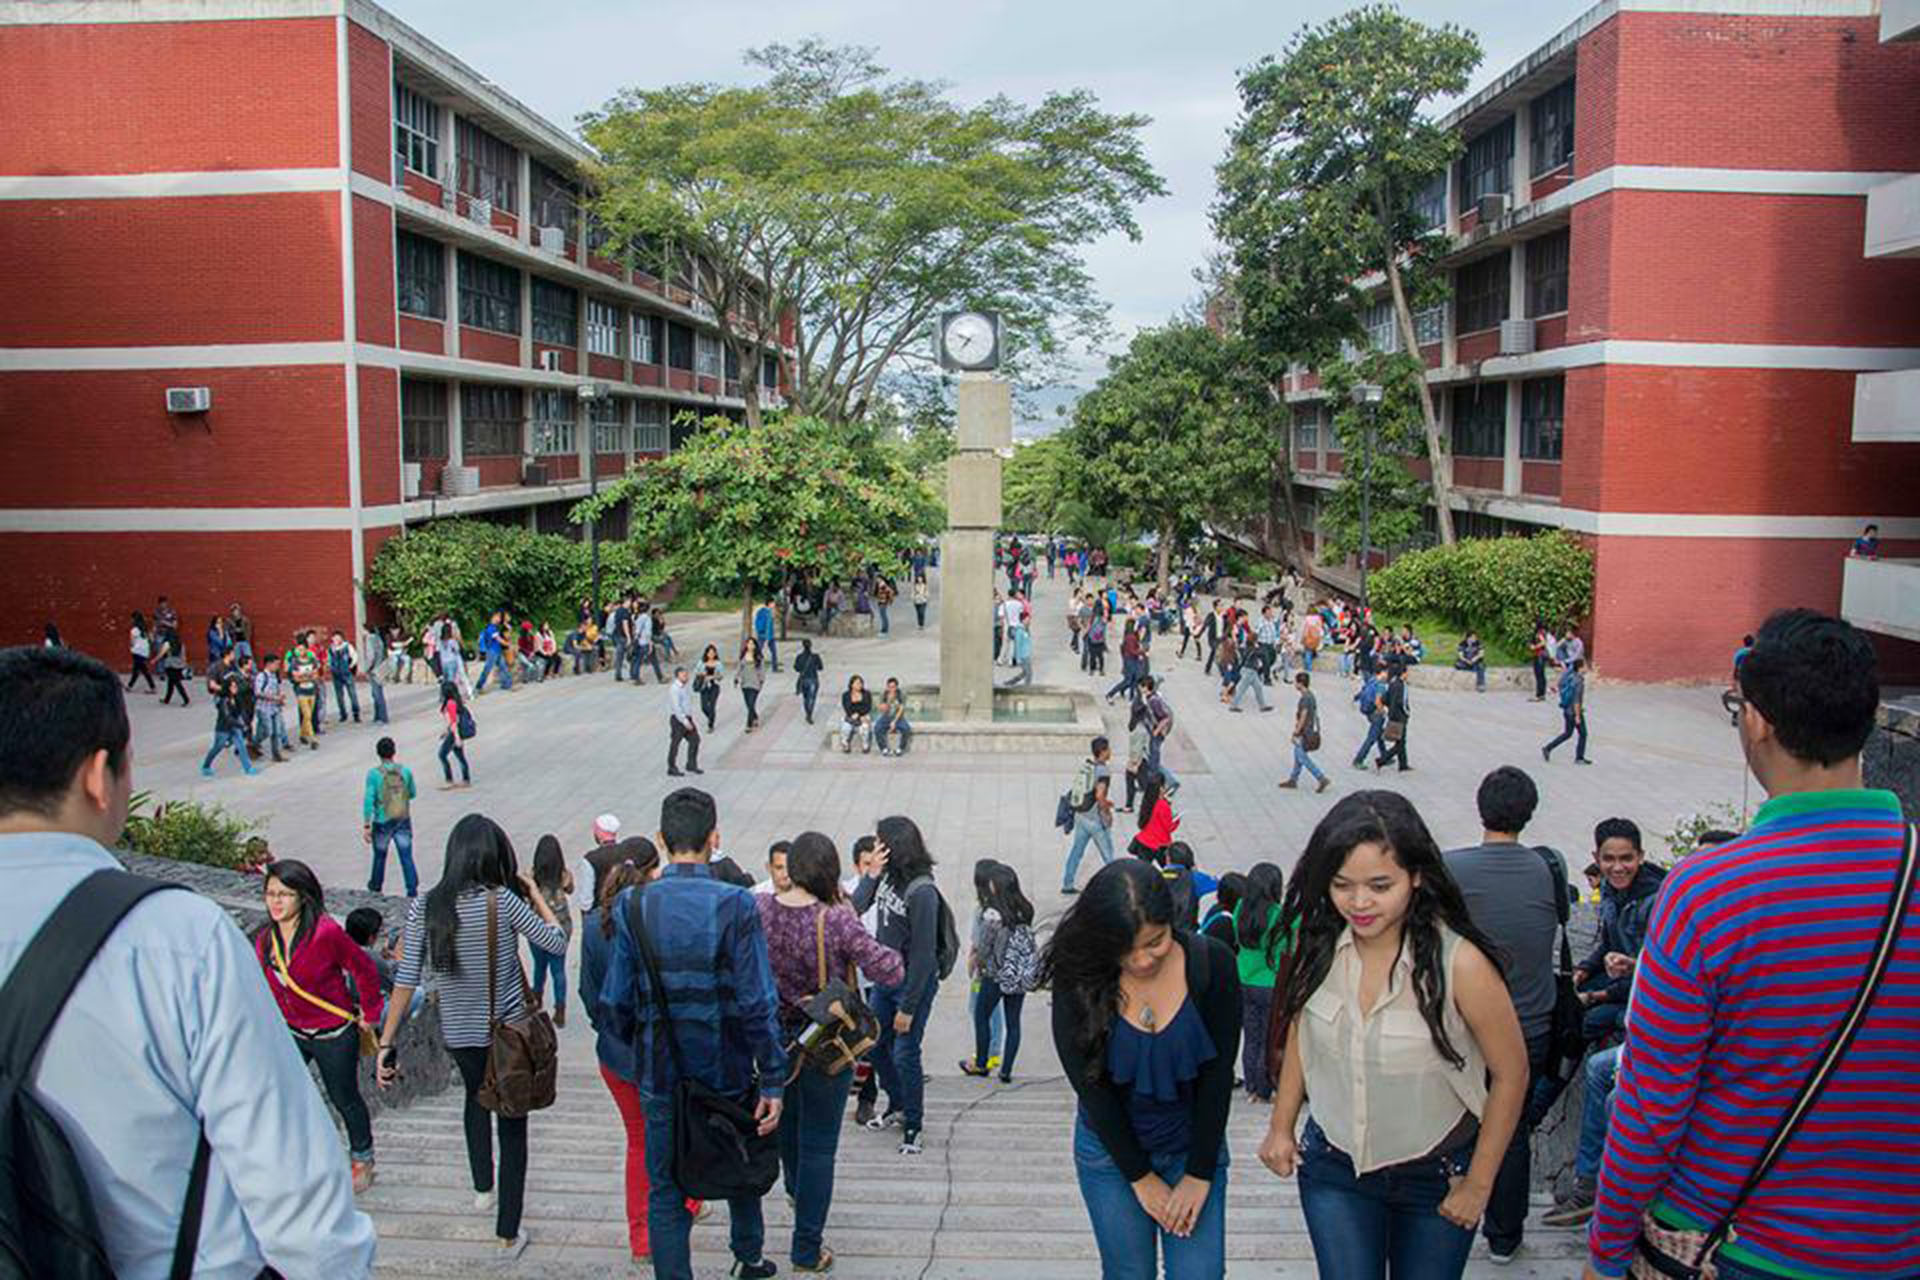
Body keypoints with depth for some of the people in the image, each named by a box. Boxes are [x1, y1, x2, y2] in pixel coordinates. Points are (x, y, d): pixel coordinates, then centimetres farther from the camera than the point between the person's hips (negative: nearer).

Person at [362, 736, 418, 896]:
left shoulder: (374, 773, -11)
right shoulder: (405, 771, -3)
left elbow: (369, 800, -14)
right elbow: (413, 793, 9)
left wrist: (366, 825, -11)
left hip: (382, 822, -1)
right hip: (403, 821, 1)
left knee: (379, 856, 19)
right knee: (407, 857, 2)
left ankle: (375, 887, 37)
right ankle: (412, 890, -3)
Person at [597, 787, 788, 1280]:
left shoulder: (633, 906, -9)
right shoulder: (735, 905, -16)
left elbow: (614, 1003, -5)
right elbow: (757, 1004, -16)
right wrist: (773, 1081, -9)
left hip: (660, 1077, 0)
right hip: (728, 1072, 0)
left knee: (665, 1192, 11)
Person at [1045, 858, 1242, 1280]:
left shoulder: (1212, 965, -16)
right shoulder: (1078, 981, -16)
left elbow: (1217, 1077, -10)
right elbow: (1090, 1086, -11)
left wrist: (1199, 1176, -9)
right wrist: (1141, 1178, -9)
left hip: (1194, 1148, 0)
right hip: (1111, 1151, 0)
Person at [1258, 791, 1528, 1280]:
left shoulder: (1460, 964, -25)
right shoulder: (1316, 944, -12)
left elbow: (1510, 1075, -13)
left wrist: (1477, 1186, -6)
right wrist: (1281, 1127, 6)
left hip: (1434, 1178, -2)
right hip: (1333, 1167, 2)